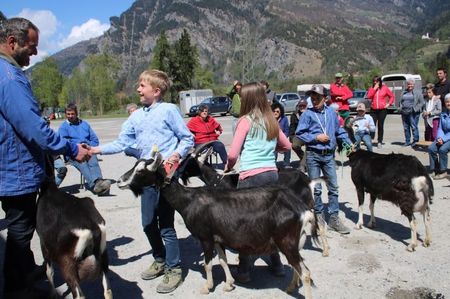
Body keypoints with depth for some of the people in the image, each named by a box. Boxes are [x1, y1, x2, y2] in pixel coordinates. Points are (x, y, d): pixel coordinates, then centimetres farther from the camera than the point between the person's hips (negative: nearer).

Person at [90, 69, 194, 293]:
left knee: (166, 225, -1)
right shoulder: (136, 116, 11)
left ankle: (174, 269, 16)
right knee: (148, 223, 14)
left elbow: (187, 138, -3)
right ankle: (160, 260, 35)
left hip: (167, 174, -6)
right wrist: (97, 150, 0)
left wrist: (177, 154, -19)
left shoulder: (169, 110, -6)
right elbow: (121, 143, 10)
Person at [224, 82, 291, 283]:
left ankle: (244, 270, 10)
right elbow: (287, 146, 23)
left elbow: (233, 154, -10)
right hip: (272, 174, 6)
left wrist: (227, 168, 8)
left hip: (251, 176, -6)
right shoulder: (271, 121, 10)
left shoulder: (246, 121, -6)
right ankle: (276, 264, 24)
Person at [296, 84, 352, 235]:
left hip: (329, 155, 3)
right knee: (316, 188, 6)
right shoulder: (308, 114, -5)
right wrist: (316, 137, -12)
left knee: (333, 187, 3)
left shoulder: (331, 112, 5)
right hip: (313, 155, -3)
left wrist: (349, 143, 7)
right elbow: (299, 133, -6)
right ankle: (319, 215, 21)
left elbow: (339, 130, 15)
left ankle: (334, 218, 10)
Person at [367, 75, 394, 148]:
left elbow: (392, 96, 11)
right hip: (373, 110, 1)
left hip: (382, 110, -1)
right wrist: (374, 88, -10)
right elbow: (369, 96, -8)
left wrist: (389, 103, 0)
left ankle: (380, 142, 9)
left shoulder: (385, 88, 5)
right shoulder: (371, 88, 9)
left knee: (380, 126, 4)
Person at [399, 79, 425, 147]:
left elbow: (422, 102, -1)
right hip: (404, 113, 5)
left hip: (413, 113, -5)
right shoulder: (404, 93, 18)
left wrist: (415, 109, -13)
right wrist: (400, 108, 8)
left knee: (414, 127, -7)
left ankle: (415, 141, 0)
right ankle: (407, 141, 15)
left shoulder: (417, 92, 3)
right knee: (406, 128, 8)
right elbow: (401, 101, 26)